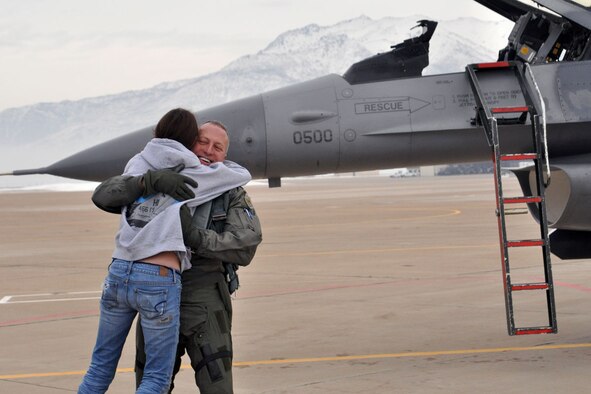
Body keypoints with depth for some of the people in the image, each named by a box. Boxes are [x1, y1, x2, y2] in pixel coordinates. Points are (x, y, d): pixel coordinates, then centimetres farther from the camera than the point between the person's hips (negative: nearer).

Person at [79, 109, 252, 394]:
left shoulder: (136, 164, 12)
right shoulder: (192, 175, 3)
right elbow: (243, 175, 15)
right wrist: (219, 165, 34)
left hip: (118, 273, 4)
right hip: (159, 280, -4)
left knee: (101, 369, 17)